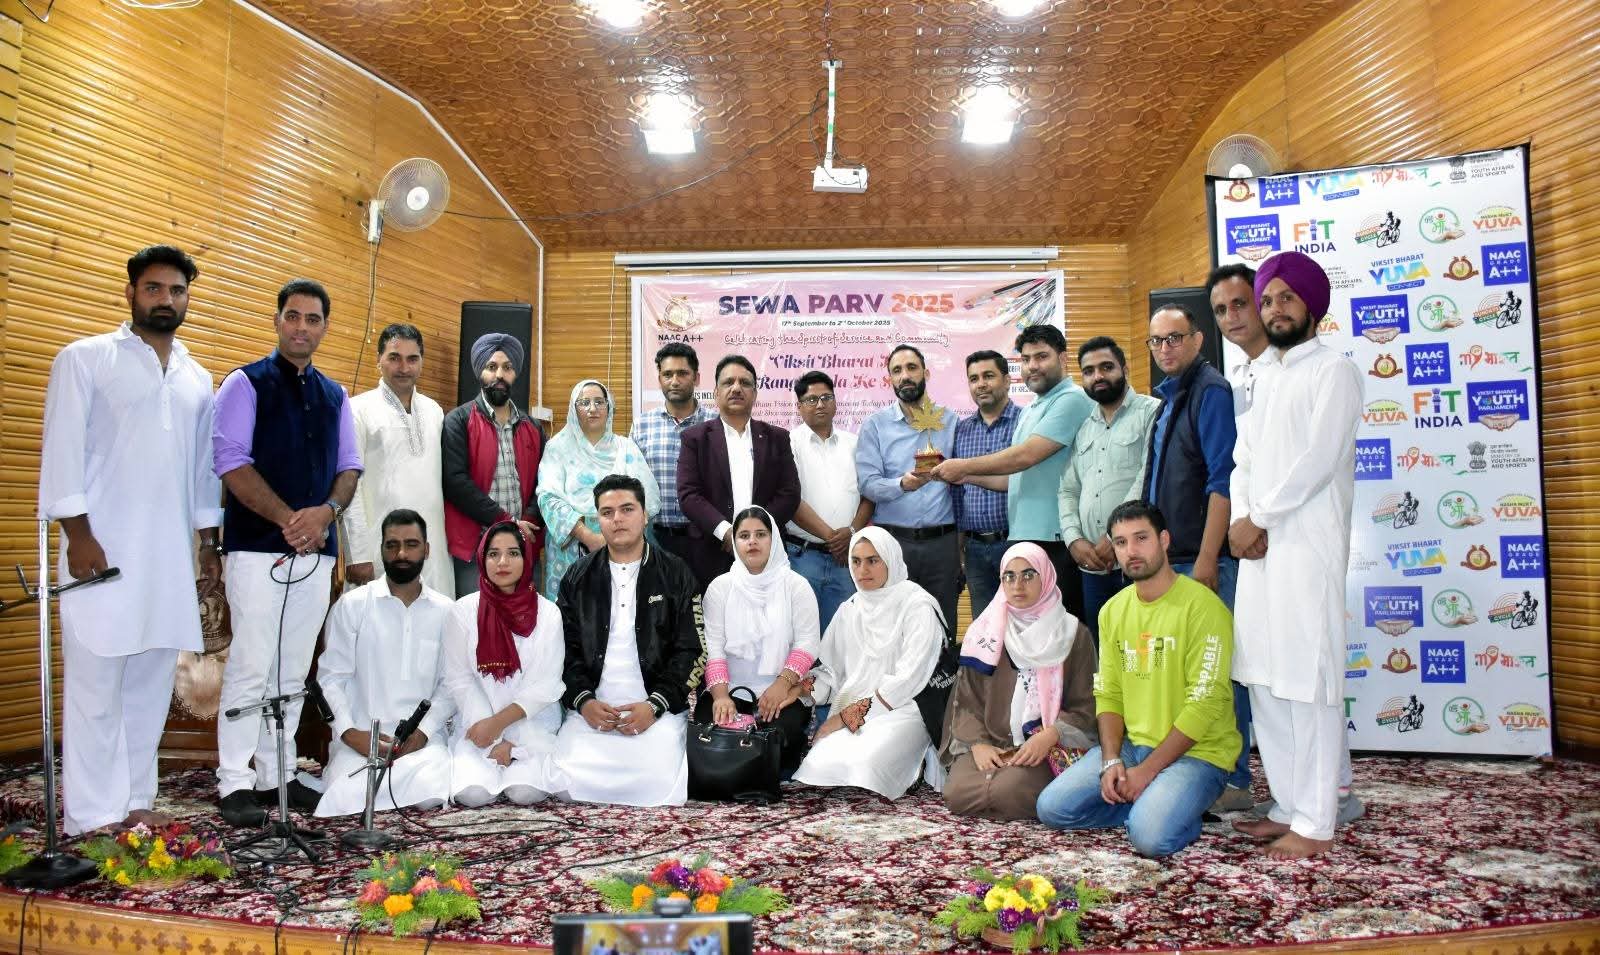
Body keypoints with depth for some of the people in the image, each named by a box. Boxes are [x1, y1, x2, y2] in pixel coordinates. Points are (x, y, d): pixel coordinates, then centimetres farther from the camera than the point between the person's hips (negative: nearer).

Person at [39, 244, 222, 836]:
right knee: (95, 682, -2)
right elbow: (62, 450, -4)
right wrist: (78, 534, -12)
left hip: (170, 555, 5)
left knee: (152, 681, 7)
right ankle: (92, 817, 5)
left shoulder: (197, 379, 16)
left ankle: (133, 800, 17)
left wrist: (208, 542, 14)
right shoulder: (85, 359, 2)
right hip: (102, 549, -5)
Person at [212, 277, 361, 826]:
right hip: (257, 546, -5)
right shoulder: (246, 384, 0)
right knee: (251, 666, -6)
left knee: (293, 670, 8)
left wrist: (327, 512, -7)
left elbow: (349, 467, 14)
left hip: (317, 549, 5)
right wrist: (289, 520, -15)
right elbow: (231, 461, -8)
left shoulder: (334, 396, 15)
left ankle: (277, 775, 16)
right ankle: (234, 783, 4)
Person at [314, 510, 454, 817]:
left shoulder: (445, 611, 7)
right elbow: (331, 676, 0)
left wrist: (423, 731, -12)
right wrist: (348, 731, -14)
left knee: (430, 794, -28)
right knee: (347, 801, -28)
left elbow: (449, 683, 4)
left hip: (422, 737, 2)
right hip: (361, 736, -1)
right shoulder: (351, 605, 2)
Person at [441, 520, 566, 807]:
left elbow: (546, 684, -5)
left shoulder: (548, 613, -3)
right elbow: (459, 680, -3)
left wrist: (500, 722, -15)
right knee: (473, 793, -22)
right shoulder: (462, 611, -1)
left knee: (525, 792, -22)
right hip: (478, 723, 1)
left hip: (532, 723, 0)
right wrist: (496, 739, -11)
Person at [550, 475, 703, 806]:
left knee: (659, 782, -24)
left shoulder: (675, 575, 7)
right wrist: (583, 701, -8)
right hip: (591, 709, 2)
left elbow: (691, 651, 1)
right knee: (566, 780, -20)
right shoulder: (578, 577, 14)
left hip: (658, 711, -2)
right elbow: (566, 648, 9)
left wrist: (655, 704, -12)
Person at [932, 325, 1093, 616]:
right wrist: (967, 477, 12)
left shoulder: (1072, 400, -9)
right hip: (1022, 538, 9)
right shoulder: (1030, 412, 21)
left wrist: (964, 466, -6)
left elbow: (1026, 456, -16)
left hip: (1055, 540, -9)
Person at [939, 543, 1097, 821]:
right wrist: (978, 744, -9)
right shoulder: (986, 631, 11)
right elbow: (967, 699, 7)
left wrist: (1048, 736, -16)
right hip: (989, 742, 2)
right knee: (957, 793, -24)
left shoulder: (1074, 635, 4)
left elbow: (1084, 707, 1)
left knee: (1008, 791, -30)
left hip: (1048, 746, -2)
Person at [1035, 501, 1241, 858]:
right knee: (1052, 807, -7)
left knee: (1150, 836, -29)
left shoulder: (1202, 606, -13)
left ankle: (1183, 809, 3)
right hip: (1131, 745, 6)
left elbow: (1205, 704, -17)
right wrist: (1111, 760, -8)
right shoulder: (1113, 610, 9)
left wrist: (1147, 771, -17)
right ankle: (1150, 803, 8)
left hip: (1196, 751, -6)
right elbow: (1108, 694, 9)